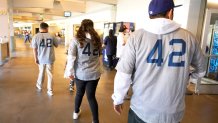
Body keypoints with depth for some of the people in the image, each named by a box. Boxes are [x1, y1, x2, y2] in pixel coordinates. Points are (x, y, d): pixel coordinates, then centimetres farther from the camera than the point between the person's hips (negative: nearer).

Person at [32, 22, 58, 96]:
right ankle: (50, 90, 13)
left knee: (41, 72, 21)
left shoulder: (36, 36, -6)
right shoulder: (51, 36, -5)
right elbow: (56, 45, 6)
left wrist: (35, 58, 2)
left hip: (41, 59, 1)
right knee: (50, 74, 8)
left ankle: (39, 86, 42)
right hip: (50, 58, -1)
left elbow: (34, 49, -6)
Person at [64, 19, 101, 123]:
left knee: (79, 92, 21)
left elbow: (71, 57, -7)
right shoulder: (97, 39, 2)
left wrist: (70, 72, -1)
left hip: (80, 73, 0)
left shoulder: (76, 40, -6)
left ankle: (76, 112, 45)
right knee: (91, 96, 10)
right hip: (94, 73, 1)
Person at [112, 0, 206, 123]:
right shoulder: (189, 37, -5)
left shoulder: (137, 36, -12)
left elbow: (123, 73, -11)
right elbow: (201, 70, 10)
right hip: (173, 113, 2)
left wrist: (118, 99, 4)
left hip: (141, 110, -1)